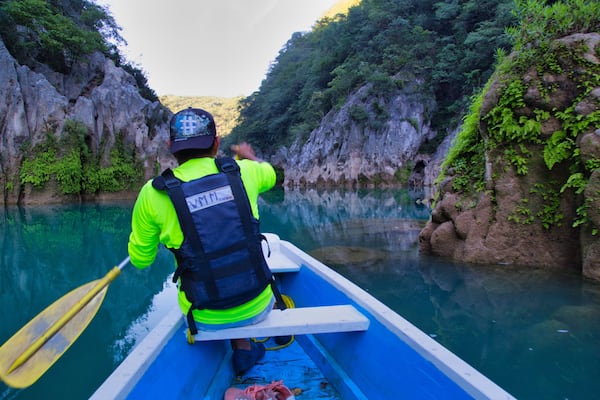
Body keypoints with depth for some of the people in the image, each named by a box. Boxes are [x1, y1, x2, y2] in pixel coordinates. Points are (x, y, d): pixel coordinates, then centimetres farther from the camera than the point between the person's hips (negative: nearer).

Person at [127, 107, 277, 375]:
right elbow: (269, 175, 19)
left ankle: (243, 348, 36)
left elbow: (140, 260, 0)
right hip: (259, 307, 1)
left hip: (205, 320, 0)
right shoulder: (244, 171, -8)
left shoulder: (153, 193, -13)